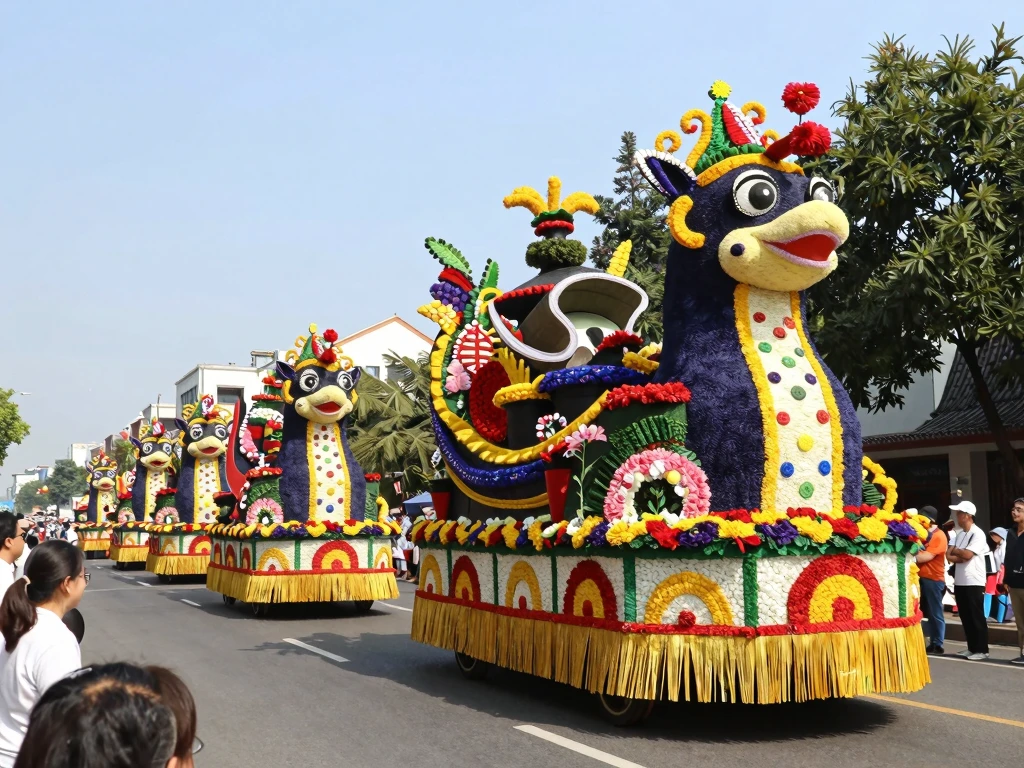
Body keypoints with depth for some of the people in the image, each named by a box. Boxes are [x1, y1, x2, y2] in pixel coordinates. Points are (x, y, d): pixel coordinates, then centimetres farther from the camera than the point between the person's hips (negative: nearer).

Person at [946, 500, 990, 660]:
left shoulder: (978, 534, -10)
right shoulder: (959, 534, 14)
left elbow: (967, 555, -19)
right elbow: (949, 556, 8)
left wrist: (955, 550, -3)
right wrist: (959, 557, -12)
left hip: (974, 582, -8)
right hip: (959, 582, 8)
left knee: (977, 617, -2)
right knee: (965, 617, 11)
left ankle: (982, 650, 5)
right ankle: (972, 648, 19)